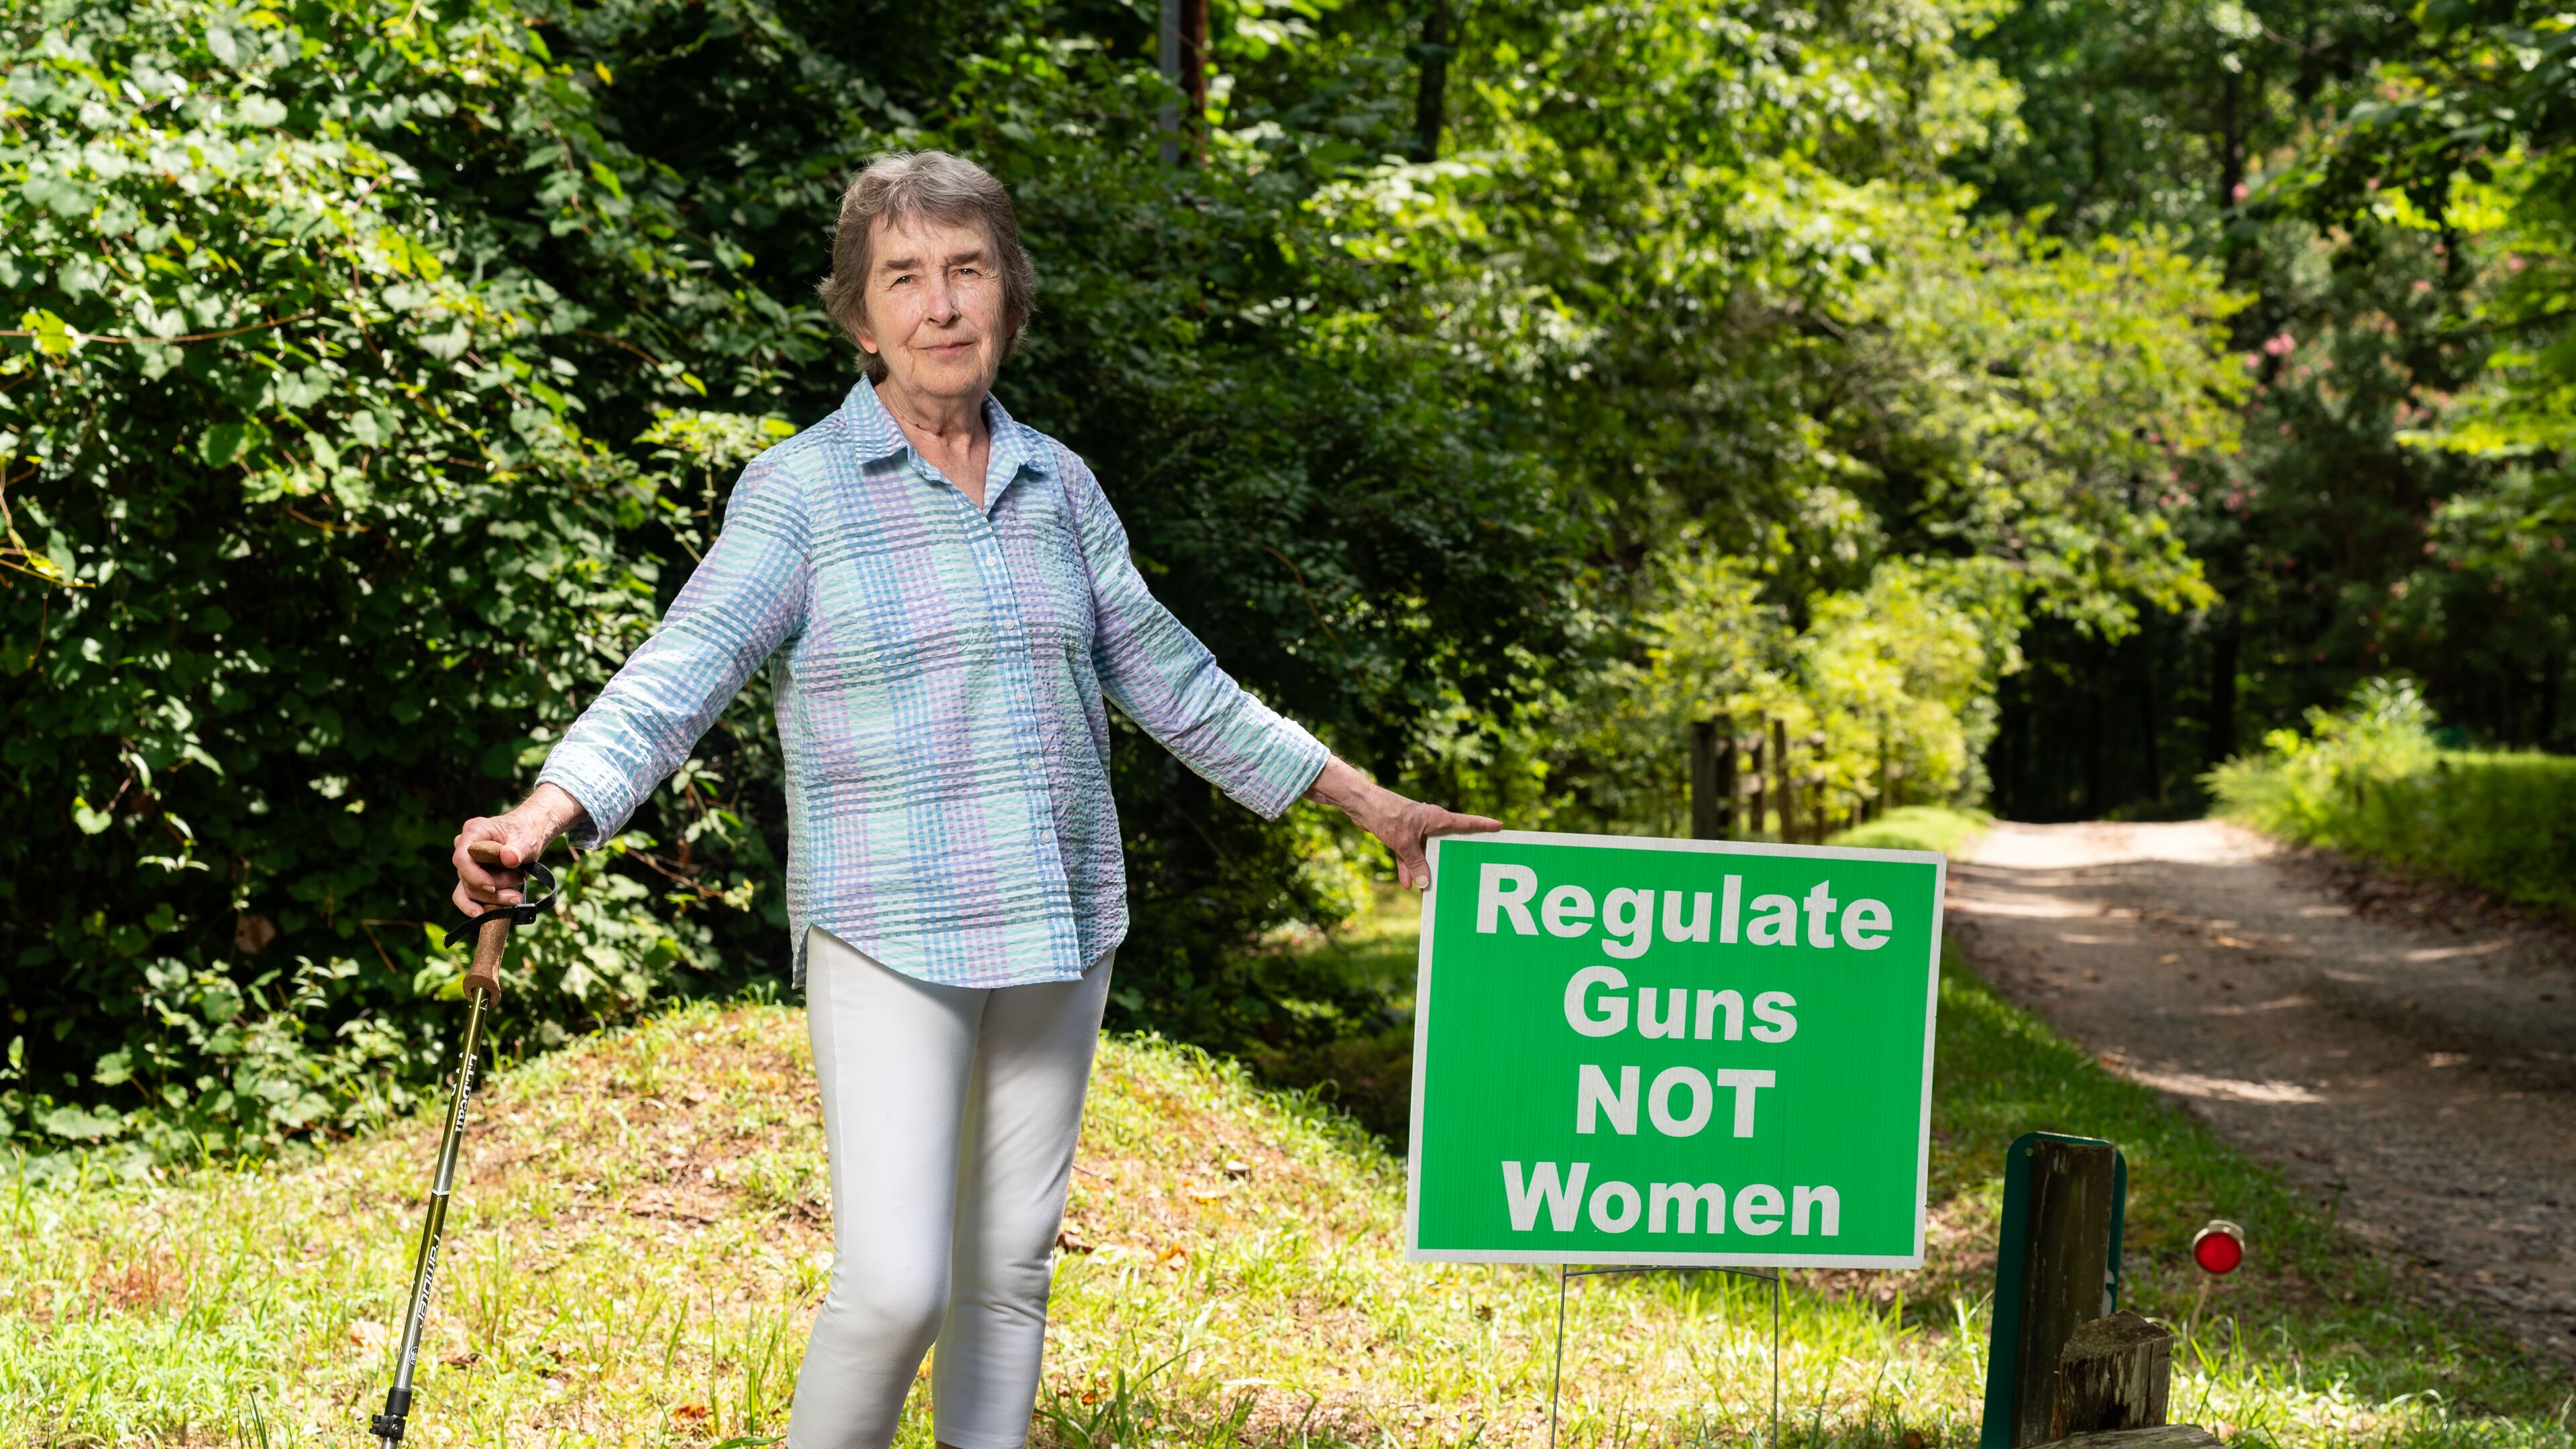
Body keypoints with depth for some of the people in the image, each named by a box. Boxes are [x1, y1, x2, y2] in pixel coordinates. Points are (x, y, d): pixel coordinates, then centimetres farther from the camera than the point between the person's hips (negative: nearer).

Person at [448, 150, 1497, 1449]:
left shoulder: (1057, 486, 9)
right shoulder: (803, 489, -4)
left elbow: (1172, 682, 17)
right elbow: (679, 673, -15)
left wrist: (1369, 801, 19)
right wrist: (546, 814, -32)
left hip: (1056, 931, 5)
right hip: (889, 936, -5)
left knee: (1009, 1270, 9)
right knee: (896, 1284, -14)